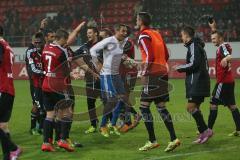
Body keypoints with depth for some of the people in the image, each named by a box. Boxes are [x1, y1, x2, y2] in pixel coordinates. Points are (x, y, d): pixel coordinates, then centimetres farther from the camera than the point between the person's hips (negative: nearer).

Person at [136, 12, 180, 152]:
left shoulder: (144, 36, -9)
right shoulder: (156, 34, 17)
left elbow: (150, 56, -18)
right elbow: (166, 55, 19)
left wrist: (144, 73, -14)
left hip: (153, 75, -8)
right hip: (163, 73, 8)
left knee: (144, 106, -3)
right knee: (161, 107, 10)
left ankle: (152, 141, -6)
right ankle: (173, 139, 5)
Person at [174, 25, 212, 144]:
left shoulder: (193, 45, -10)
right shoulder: (198, 45, 20)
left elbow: (194, 64, -19)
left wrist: (180, 68, -6)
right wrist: (182, 68, 20)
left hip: (197, 83, -10)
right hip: (199, 82, 10)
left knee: (191, 107, -13)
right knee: (195, 108, 11)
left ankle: (205, 130, -15)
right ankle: (203, 134, 11)